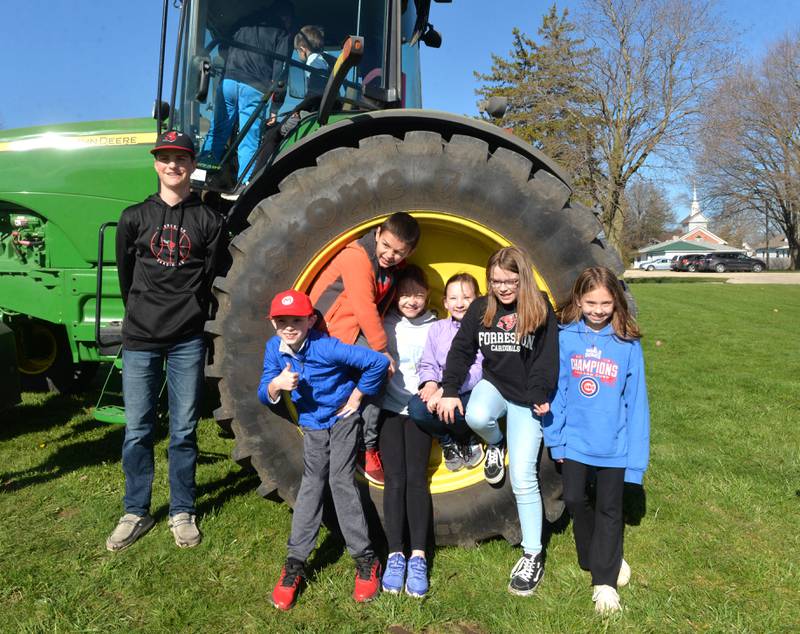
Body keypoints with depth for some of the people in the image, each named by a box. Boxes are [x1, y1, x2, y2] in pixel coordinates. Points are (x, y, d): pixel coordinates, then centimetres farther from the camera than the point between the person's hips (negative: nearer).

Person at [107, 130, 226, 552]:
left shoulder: (208, 220, 4)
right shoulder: (134, 218, 7)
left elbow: (208, 277, 6)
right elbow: (126, 275, 13)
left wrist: (189, 316, 6)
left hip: (188, 341, -1)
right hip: (140, 340, 1)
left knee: (184, 431, 6)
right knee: (137, 431, 6)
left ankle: (182, 512, 20)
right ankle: (136, 513, 22)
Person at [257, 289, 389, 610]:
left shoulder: (326, 347, -26)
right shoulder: (274, 348, -8)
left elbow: (378, 361, -29)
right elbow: (264, 396, -5)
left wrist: (357, 395, -15)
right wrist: (276, 385, -29)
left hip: (342, 418, -4)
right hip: (312, 425, 4)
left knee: (341, 481, -9)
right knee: (312, 484, -1)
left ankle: (365, 559, 3)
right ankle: (295, 562, 8)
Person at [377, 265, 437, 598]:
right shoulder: (385, 325, 5)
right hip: (389, 408, 0)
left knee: (416, 478, -6)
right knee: (394, 479, -5)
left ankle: (418, 557, -1)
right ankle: (395, 555, 3)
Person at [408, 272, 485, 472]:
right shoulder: (437, 329, 14)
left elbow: (479, 370, -14)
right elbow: (427, 364, 13)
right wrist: (430, 382, -11)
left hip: (470, 391, -4)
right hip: (439, 389, 4)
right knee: (416, 406, -27)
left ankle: (467, 441, 3)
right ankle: (448, 442, 4)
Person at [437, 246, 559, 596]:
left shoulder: (540, 309, -6)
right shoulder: (479, 309, 0)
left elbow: (548, 356, -9)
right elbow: (461, 351, -1)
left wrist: (540, 394, -19)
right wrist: (449, 390, -10)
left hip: (526, 396, -2)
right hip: (493, 384, 3)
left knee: (523, 477, -8)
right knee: (476, 416, -35)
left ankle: (533, 555, 10)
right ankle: (495, 444, 4)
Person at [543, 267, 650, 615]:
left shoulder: (628, 344, -10)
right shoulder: (566, 338, -7)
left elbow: (635, 400, -6)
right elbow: (556, 389, -2)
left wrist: (636, 453, -6)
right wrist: (555, 436, -2)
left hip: (613, 444, -1)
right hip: (575, 439, 1)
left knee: (609, 509, 11)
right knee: (575, 499, 9)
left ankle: (605, 580, 25)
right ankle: (598, 556, 37)